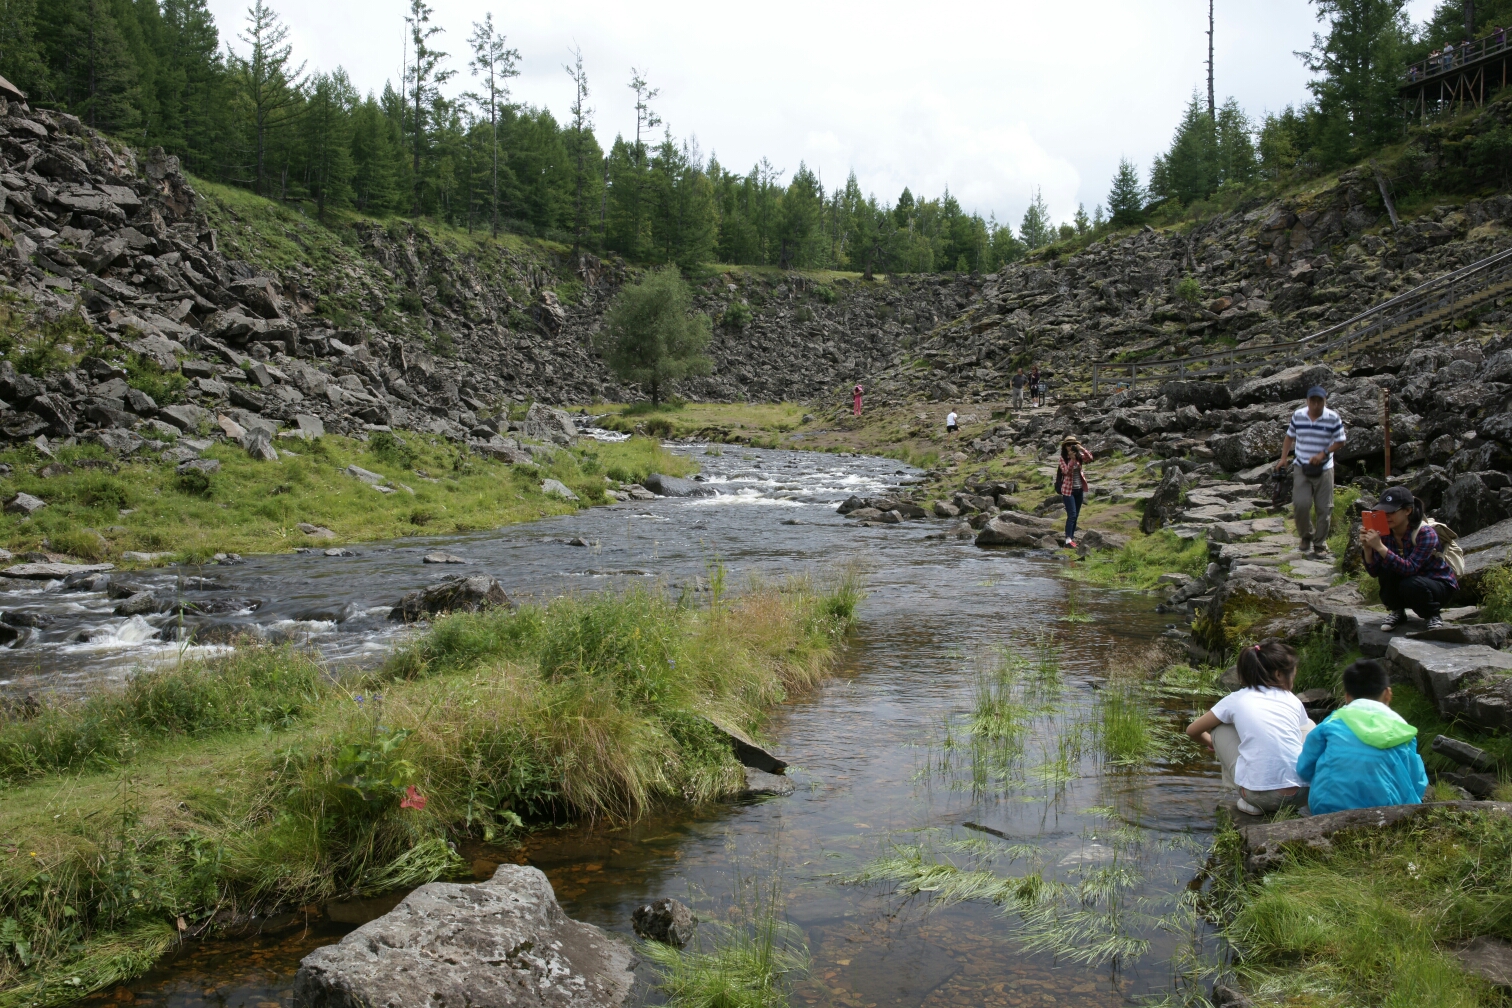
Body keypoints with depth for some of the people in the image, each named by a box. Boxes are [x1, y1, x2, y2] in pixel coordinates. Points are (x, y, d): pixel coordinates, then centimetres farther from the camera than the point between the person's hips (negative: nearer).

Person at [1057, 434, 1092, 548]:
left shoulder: (1079, 456, 4)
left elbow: (1090, 458, -12)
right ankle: (1068, 540, -17)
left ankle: (1072, 537, 21)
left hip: (1079, 489, 6)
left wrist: (1081, 448, -21)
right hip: (1068, 490, -6)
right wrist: (1072, 459, -28)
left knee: (1076, 515, 11)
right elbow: (1066, 471, -19)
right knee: (1072, 515, -14)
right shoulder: (1063, 458, -7)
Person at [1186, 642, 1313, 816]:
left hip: (1260, 794, -2)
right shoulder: (1293, 700, 13)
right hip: (1304, 792, 2)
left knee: (1219, 730, 19)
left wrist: (1210, 743, 41)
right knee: (1308, 724, 27)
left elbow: (1192, 730, 19)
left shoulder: (1236, 700, 9)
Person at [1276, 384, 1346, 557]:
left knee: (1324, 508, 3)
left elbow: (1339, 441, -2)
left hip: (1324, 469, -1)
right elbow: (1289, 437, 12)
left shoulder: (1333, 418, -7)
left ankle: (1320, 543, 17)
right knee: (1300, 504, -10)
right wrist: (1283, 458, 4)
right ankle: (1306, 535, 16)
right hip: (1301, 468, 1)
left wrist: (1323, 454, -17)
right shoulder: (1298, 416, 0)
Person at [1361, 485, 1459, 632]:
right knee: (1386, 569, -25)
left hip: (1440, 585, -5)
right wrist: (1367, 548, -30)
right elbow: (1374, 571, -13)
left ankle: (1433, 614, -4)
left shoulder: (1426, 533, -25)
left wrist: (1380, 547, -45)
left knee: (1410, 585, -36)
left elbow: (1409, 569, -37)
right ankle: (1397, 612, -2)